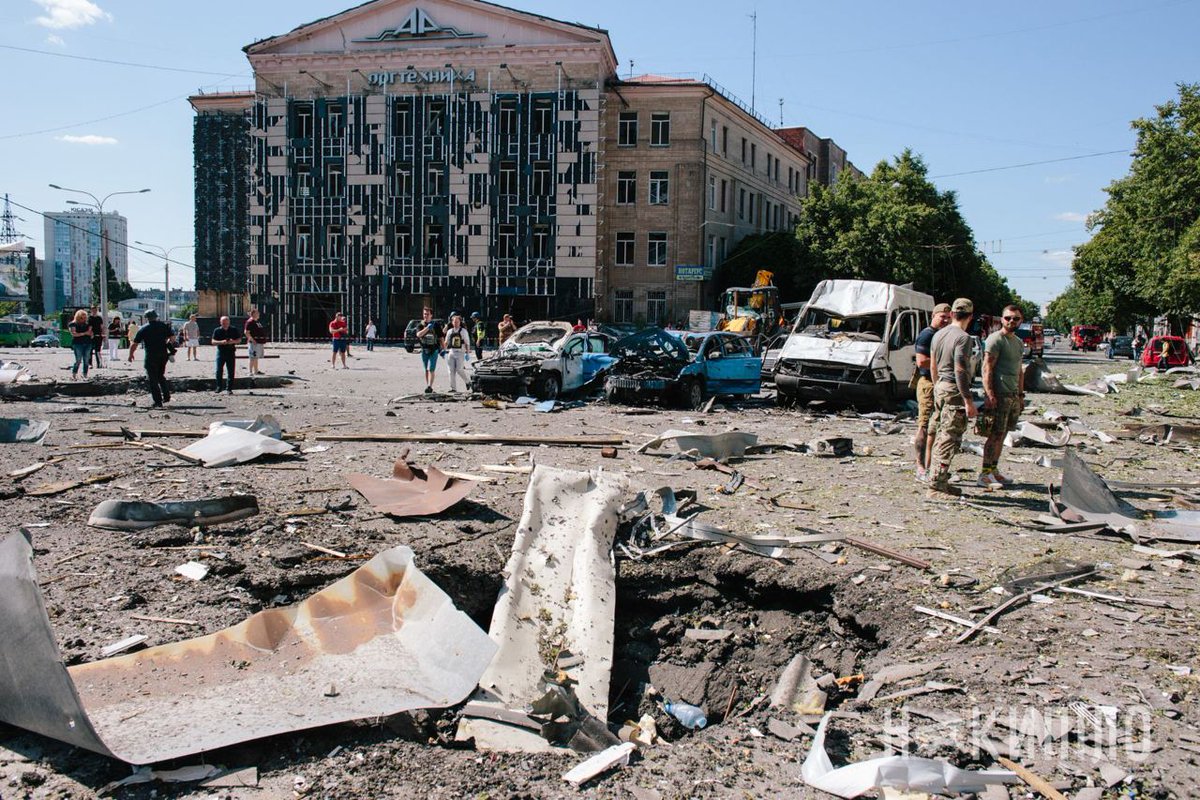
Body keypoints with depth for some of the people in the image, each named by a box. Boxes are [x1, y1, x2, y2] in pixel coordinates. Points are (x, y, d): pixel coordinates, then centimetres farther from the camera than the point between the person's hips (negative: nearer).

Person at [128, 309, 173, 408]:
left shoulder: (143, 329, -3)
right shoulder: (164, 326, 4)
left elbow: (134, 344, -2)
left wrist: (131, 355, 11)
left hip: (150, 357, -4)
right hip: (163, 355, 4)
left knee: (153, 380, 3)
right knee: (161, 376, 22)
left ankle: (158, 402, 0)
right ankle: (166, 396, 13)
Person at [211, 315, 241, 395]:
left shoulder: (234, 330, 5)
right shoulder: (217, 330, 3)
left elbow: (239, 340, 8)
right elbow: (213, 341, -1)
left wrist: (233, 341, -14)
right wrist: (221, 342, -19)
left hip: (231, 353, 0)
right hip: (220, 352, 0)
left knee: (231, 372, 1)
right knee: (219, 371, -5)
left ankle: (229, 388, 9)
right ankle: (219, 387, 8)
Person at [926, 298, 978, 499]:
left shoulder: (938, 334, 11)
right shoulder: (963, 337, -14)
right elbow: (960, 371, -19)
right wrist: (968, 401, -18)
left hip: (940, 387, 9)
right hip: (954, 391, -9)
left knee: (942, 436, 15)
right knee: (949, 439, -6)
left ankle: (940, 482, 21)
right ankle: (936, 487, -7)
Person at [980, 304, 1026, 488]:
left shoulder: (1018, 341, 18)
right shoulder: (995, 340, -9)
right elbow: (987, 369, -14)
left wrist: (1021, 395, 20)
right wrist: (989, 395, -21)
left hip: (1014, 395, 8)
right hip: (999, 394, -8)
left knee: (1002, 434, 10)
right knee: (995, 434, -8)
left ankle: (994, 470, 17)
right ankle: (985, 474, -5)